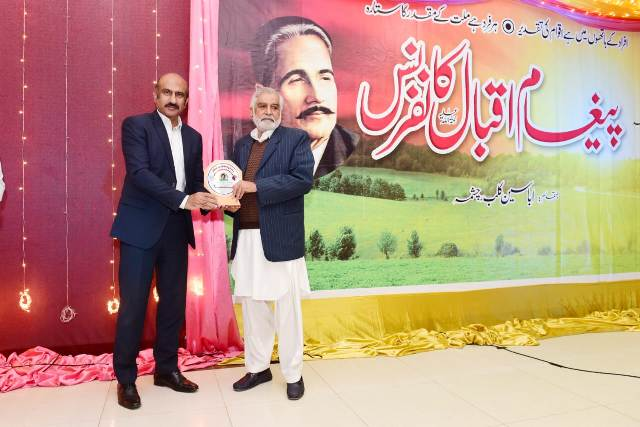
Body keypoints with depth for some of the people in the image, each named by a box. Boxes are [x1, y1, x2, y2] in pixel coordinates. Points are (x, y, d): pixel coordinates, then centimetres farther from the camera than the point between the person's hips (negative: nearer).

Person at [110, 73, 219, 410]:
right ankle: (125, 378, 16)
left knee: (174, 302, 11)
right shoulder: (136, 125, -3)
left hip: (176, 228, 5)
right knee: (133, 304, 0)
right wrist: (183, 200, -25)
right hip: (141, 226, -5)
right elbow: (139, 173, -16)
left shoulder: (193, 137, 14)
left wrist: (207, 200, -8)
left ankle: (166, 368, 27)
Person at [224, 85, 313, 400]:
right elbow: (235, 184, 19)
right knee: (252, 306, 13)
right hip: (246, 237, 5)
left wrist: (256, 186, -17)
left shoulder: (296, 138, 1)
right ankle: (257, 368, 29)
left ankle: (293, 374, 18)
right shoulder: (241, 144, 18)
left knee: (287, 308, 3)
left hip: (281, 237, -5)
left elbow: (303, 179, -13)